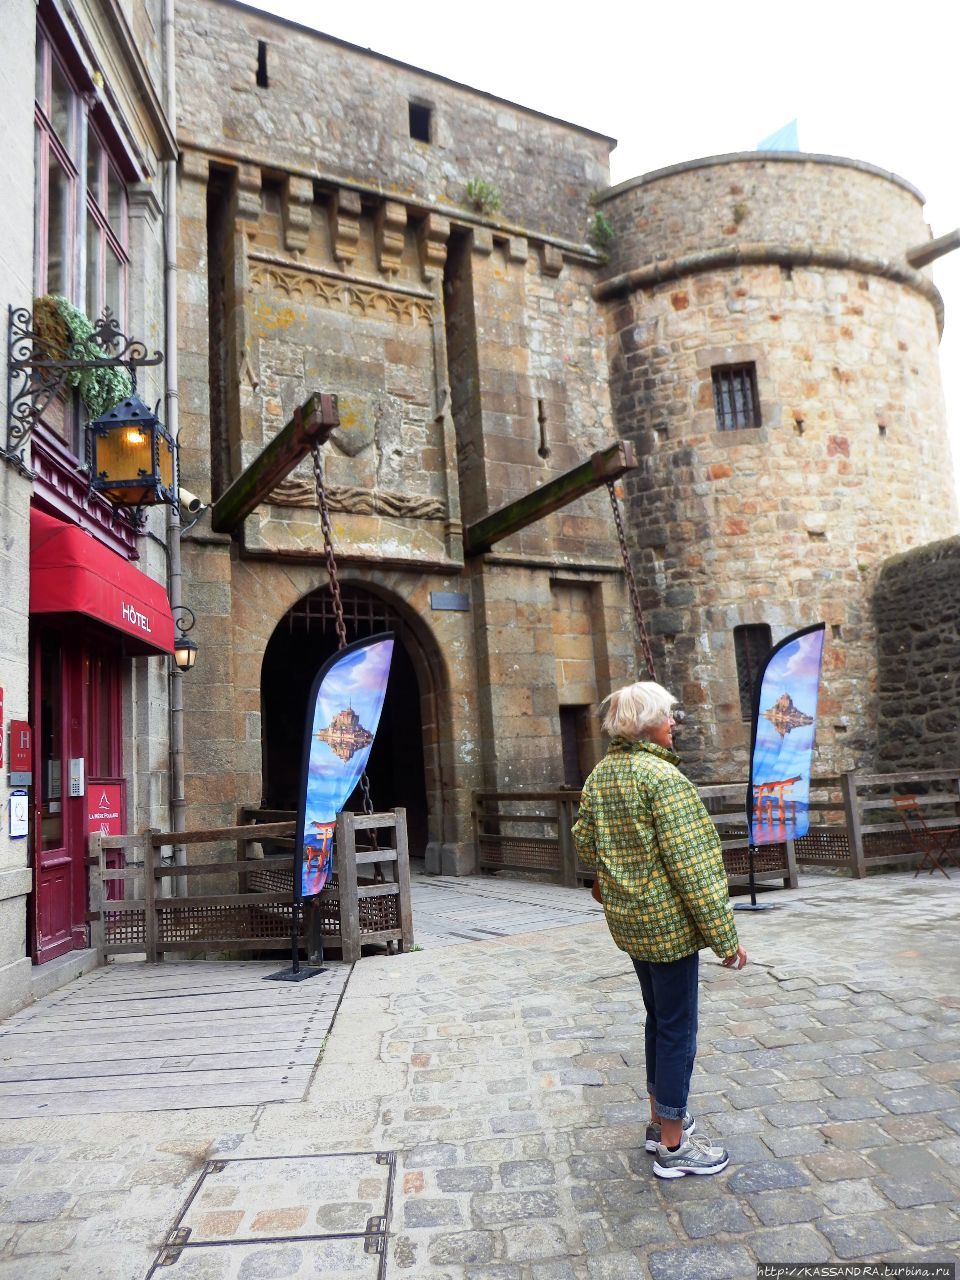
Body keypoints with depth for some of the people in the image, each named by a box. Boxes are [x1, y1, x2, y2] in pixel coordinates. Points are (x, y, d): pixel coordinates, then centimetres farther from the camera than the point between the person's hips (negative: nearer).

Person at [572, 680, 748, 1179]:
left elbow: (584, 842, 11)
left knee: (658, 1018, 23)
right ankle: (673, 1147, 19)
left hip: (628, 918, 8)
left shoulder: (600, 776, 4)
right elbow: (691, 864, -22)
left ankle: (662, 1119, 38)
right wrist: (724, 936, -17)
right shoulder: (663, 777, -22)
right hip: (668, 919, -8)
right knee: (677, 1029, 5)